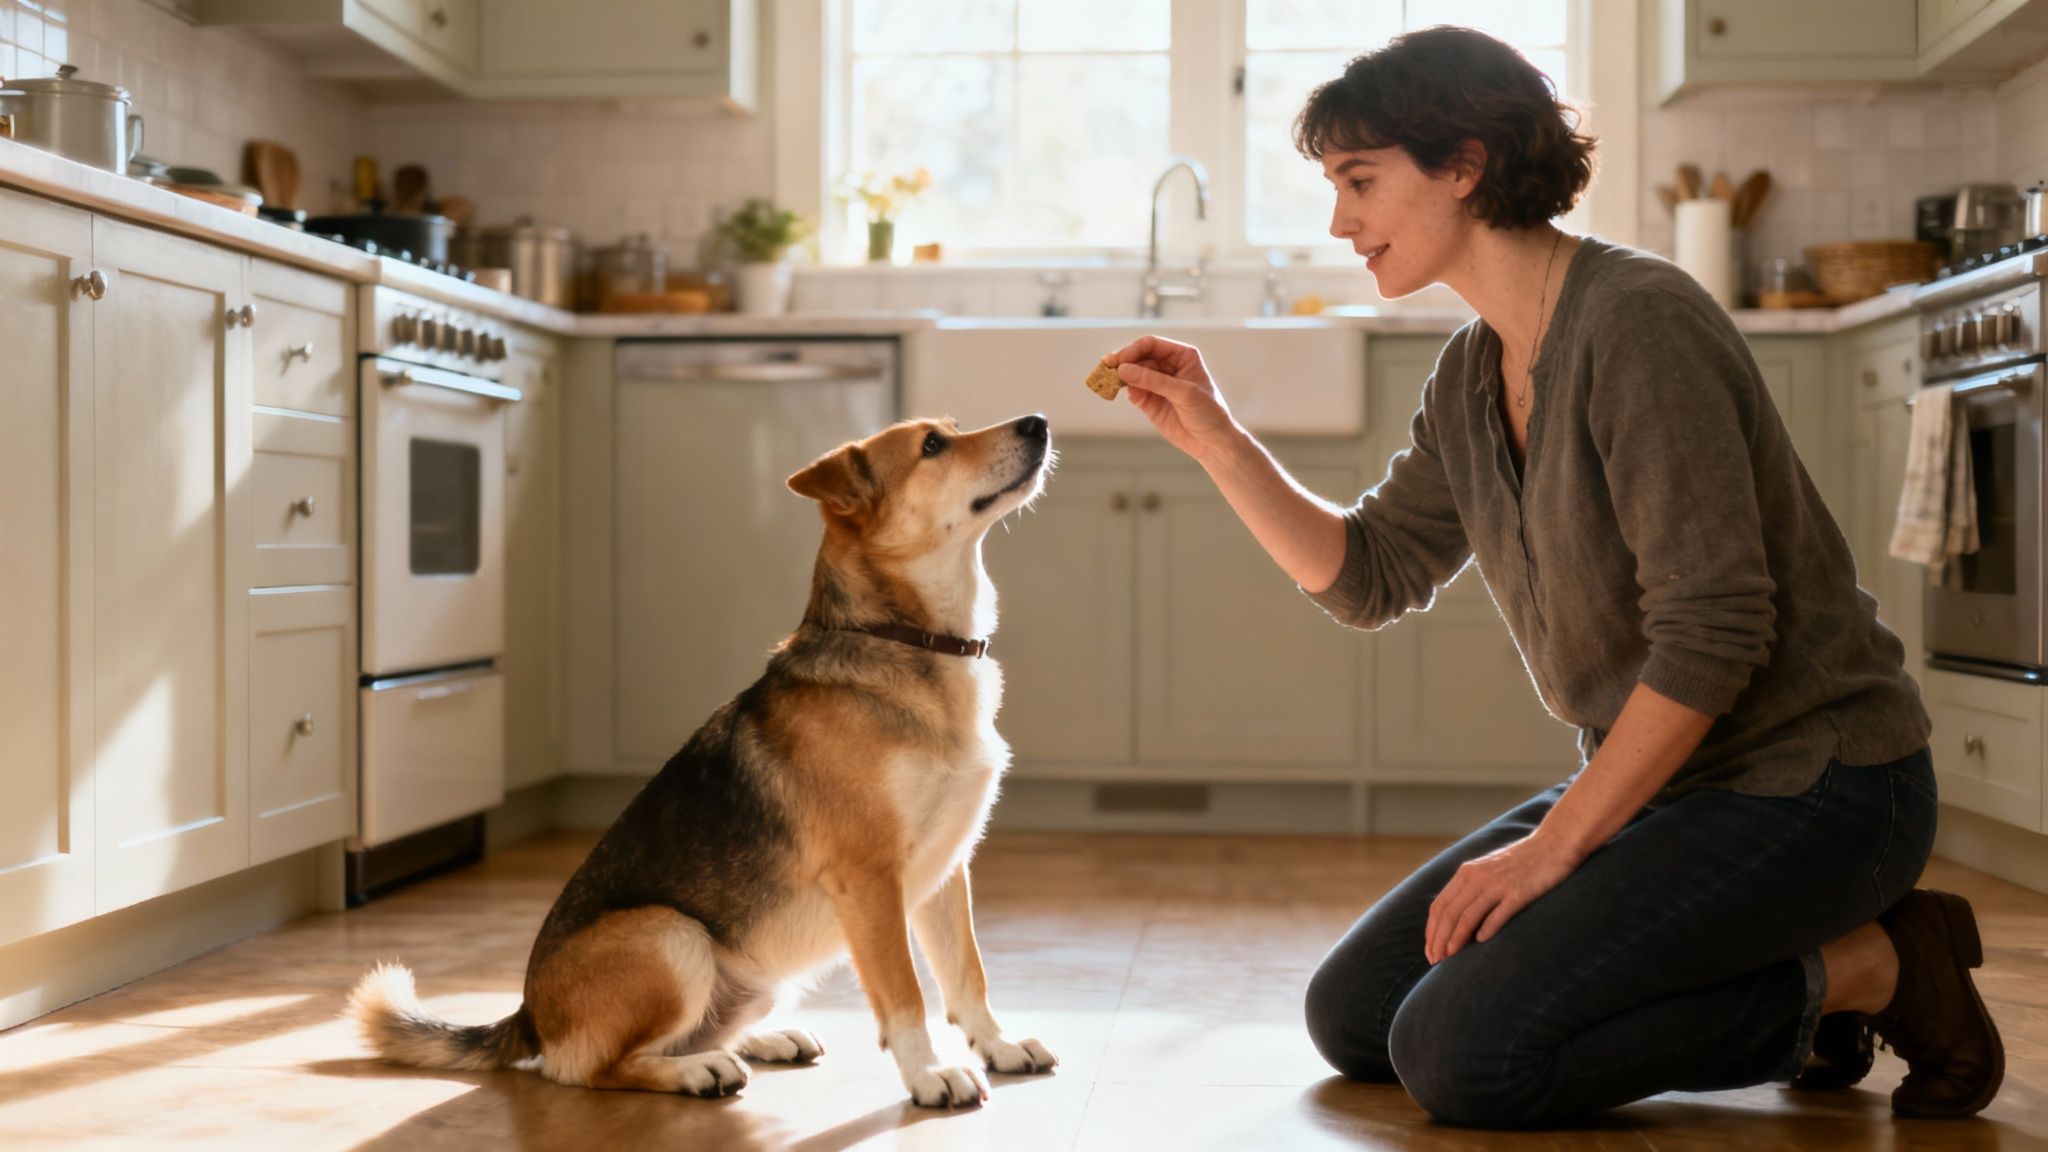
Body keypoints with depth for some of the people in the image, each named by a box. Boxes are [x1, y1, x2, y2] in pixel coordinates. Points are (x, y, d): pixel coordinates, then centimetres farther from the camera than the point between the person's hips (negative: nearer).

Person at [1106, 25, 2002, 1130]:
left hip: (1807, 780, -9)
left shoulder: (1639, 321, -20)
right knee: (1351, 1016, 4)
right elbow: (1368, 575, 12)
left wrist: (1554, 844, -20)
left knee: (1462, 1055, -20)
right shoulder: (1470, 376, 7)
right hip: (1655, 779, 9)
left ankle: (1864, 970, -3)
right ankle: (1793, 982, 10)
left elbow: (1713, 631, -24)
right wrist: (1215, 438, 1)